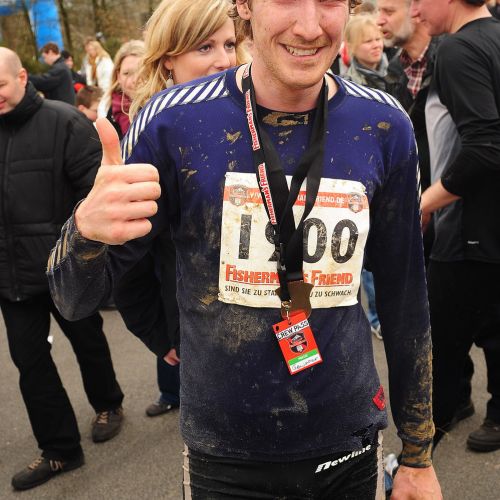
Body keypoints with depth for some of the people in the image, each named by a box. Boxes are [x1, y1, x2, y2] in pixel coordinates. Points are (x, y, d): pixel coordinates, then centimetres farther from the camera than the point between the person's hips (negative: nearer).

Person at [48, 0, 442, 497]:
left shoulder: (383, 126, -8)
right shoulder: (174, 121, -14)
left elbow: (404, 293, 2)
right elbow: (75, 298, -9)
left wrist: (418, 455, 8)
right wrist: (87, 229, -33)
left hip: (350, 447, 2)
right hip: (224, 458, -1)